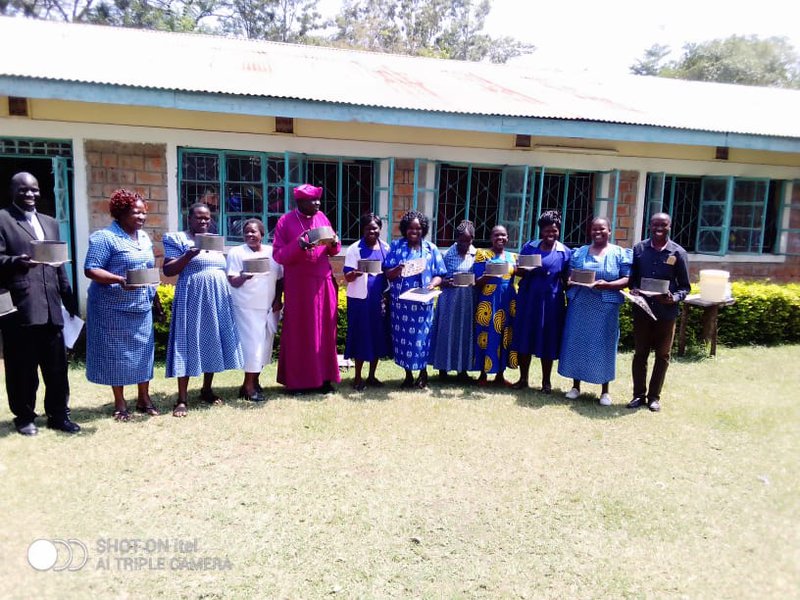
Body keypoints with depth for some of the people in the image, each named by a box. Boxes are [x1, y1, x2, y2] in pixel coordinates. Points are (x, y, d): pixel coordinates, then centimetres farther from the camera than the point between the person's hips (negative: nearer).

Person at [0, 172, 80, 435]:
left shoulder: (50, 223, 19)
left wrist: (70, 301, 17)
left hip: (51, 308, 5)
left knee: (57, 366, 8)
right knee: (22, 367, 5)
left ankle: (58, 414, 19)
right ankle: (24, 417, 19)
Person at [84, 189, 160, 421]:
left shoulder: (144, 237, 13)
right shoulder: (104, 237, -10)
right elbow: (91, 270, -16)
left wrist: (153, 294, 14)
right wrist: (119, 280, -29)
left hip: (142, 306, 6)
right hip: (114, 307, -6)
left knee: (143, 351, 9)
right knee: (117, 353, 2)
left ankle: (144, 399, 20)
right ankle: (120, 404, 14)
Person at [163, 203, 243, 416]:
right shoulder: (177, 238, -1)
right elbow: (168, 271, -9)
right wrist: (189, 254, -22)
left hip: (218, 299, 6)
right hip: (192, 299, -6)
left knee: (213, 343, 9)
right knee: (189, 345, -5)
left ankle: (207, 390, 22)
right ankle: (182, 399, -1)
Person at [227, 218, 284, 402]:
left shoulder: (272, 253, 9)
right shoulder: (236, 253, -1)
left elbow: (280, 278, 13)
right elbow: (232, 281, -6)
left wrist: (278, 299, 1)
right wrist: (243, 277, -26)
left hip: (269, 307, 4)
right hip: (247, 308, -4)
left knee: (265, 345, 8)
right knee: (252, 344, -6)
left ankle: (254, 381, 21)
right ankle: (248, 385, 2)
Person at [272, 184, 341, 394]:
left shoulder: (322, 218, 8)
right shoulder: (285, 221, -4)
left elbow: (333, 250, 13)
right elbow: (278, 255, -8)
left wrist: (334, 244, -10)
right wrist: (298, 245, -24)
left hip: (323, 281, 4)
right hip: (298, 284, -4)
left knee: (324, 330, 5)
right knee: (298, 331, 3)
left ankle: (323, 378, 14)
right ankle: (297, 381, 12)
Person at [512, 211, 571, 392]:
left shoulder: (565, 252, 3)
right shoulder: (529, 247, 5)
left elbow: (566, 280, 5)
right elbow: (519, 271, 8)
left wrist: (568, 300, -7)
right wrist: (526, 269, -14)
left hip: (551, 301, -1)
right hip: (528, 298, 1)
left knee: (547, 340, 6)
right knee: (524, 337, 4)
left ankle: (546, 381, 19)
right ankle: (523, 378, 17)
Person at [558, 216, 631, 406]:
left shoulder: (620, 253, 3)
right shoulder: (579, 252, 12)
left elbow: (627, 279, -3)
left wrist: (608, 285, -20)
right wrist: (571, 282, -12)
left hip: (606, 306, -2)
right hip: (580, 304, 3)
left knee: (604, 345, 1)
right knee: (576, 343, 5)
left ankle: (605, 391, 13)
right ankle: (576, 386, 18)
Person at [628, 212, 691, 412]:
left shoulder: (678, 253, -3)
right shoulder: (639, 249, 3)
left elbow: (685, 286, 0)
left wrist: (674, 298, -18)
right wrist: (634, 289, -11)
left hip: (666, 312, -1)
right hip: (642, 310, 1)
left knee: (662, 355, 10)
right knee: (640, 353, 8)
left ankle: (654, 396, 22)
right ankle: (639, 394, 20)